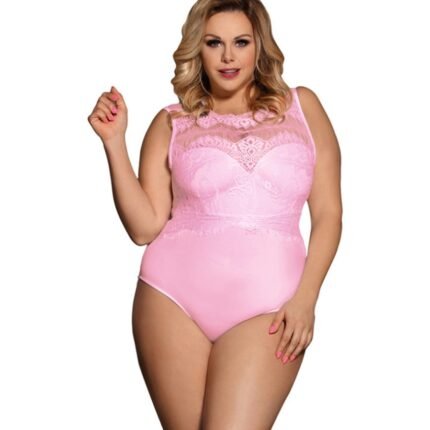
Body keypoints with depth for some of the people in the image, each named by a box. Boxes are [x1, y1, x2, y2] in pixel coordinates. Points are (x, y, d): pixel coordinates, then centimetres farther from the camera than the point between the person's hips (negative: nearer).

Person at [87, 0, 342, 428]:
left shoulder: (301, 105, 10)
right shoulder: (171, 123, 10)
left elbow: (328, 214, 7)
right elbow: (144, 227, 3)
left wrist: (305, 298, -4)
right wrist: (114, 140, -3)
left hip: (268, 303, -1)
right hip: (175, 296, 1)